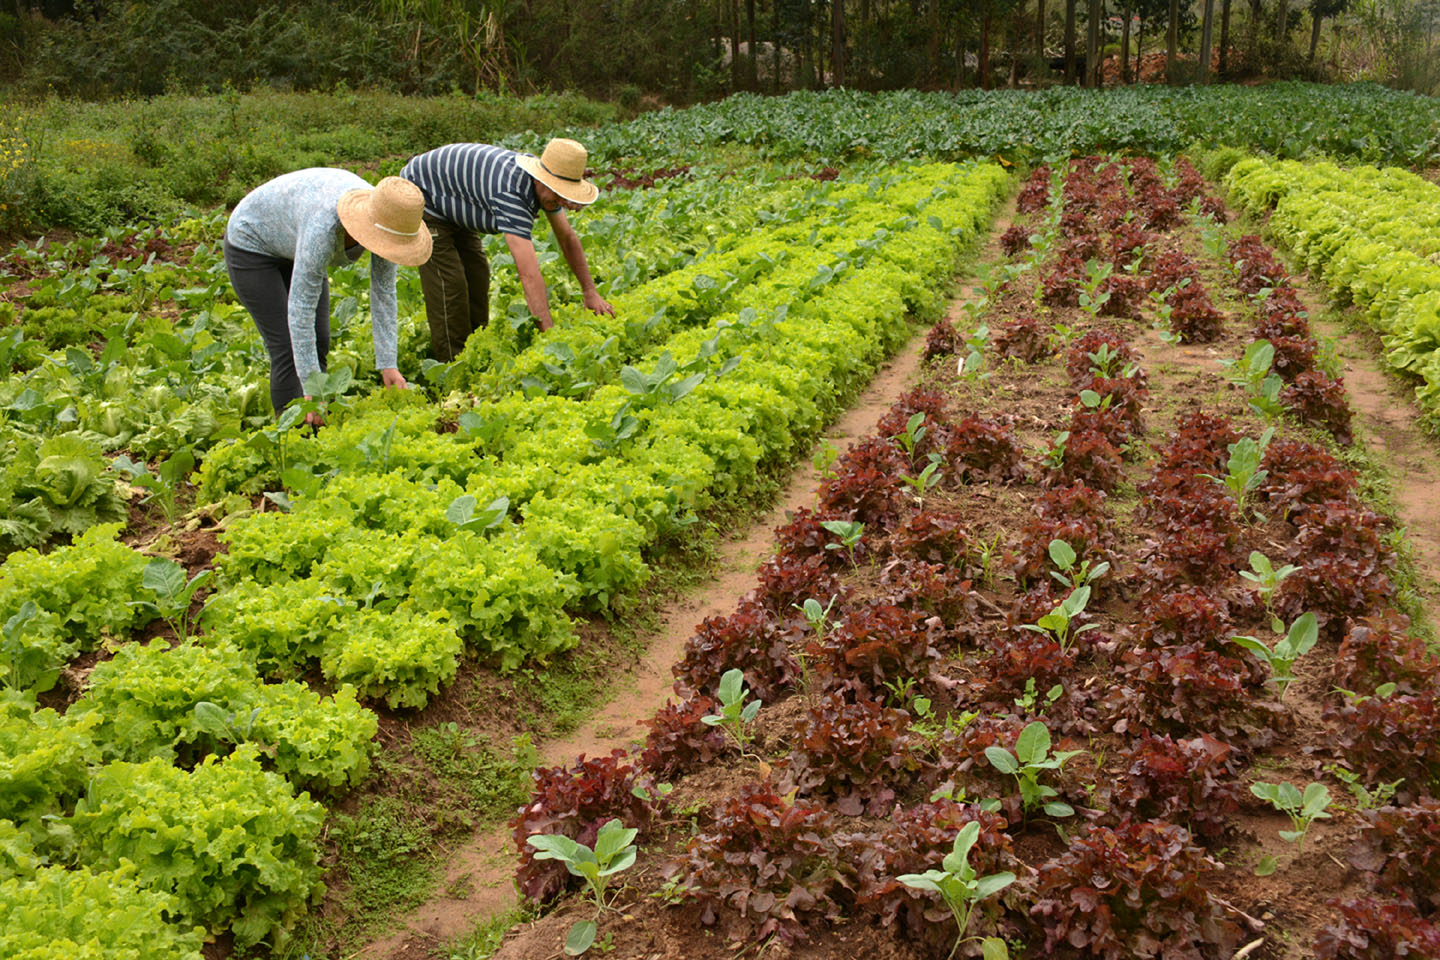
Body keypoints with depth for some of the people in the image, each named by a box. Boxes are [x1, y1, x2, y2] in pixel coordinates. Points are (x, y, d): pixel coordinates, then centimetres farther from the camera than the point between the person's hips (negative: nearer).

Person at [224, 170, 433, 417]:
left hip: (293, 249, 6)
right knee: (288, 349, -12)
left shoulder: (385, 221, -23)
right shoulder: (324, 227, -42)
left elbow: (383, 293, -13)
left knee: (319, 343, 1)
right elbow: (301, 307, -39)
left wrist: (388, 365, -16)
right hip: (251, 244, -6)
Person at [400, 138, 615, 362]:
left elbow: (567, 237, 3)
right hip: (420, 198, -9)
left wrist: (590, 292, 0)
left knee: (477, 276, 9)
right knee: (448, 284, -13)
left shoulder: (545, 185, -13)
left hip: (453, 209, 9)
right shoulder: (511, 193, -41)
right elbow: (529, 274, -45)